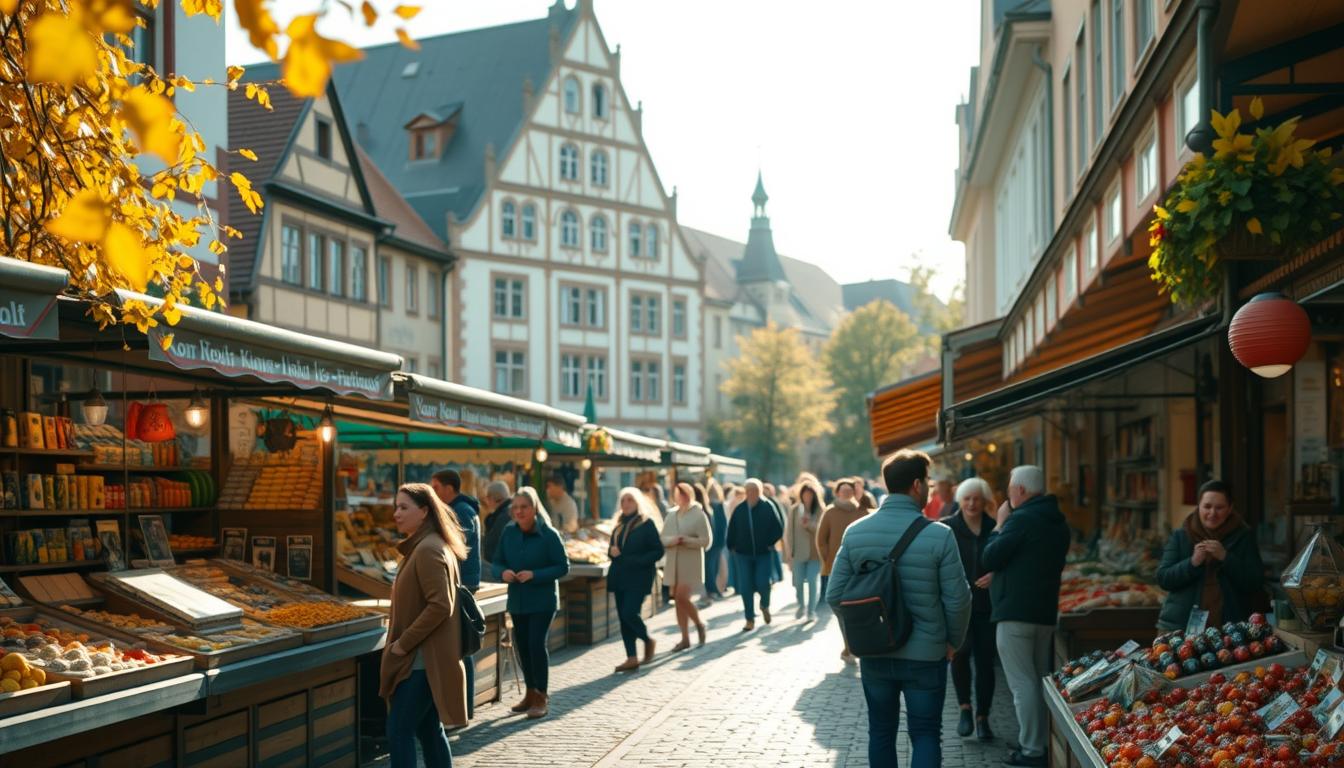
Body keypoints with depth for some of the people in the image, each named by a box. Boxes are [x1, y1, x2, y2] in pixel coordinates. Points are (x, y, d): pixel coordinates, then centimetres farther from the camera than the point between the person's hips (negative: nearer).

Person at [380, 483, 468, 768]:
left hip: (422, 661, -10)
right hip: (425, 659, 10)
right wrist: (402, 640, 12)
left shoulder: (427, 550, -17)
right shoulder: (428, 546, 15)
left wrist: (403, 643, -18)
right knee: (429, 729, 15)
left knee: (399, 731, -7)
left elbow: (440, 606, -24)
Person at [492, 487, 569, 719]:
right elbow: (498, 562, 7)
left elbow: (563, 567, -11)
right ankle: (531, 694, 27)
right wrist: (503, 572, -16)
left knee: (537, 644, -10)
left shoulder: (548, 535, -12)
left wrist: (535, 575, -22)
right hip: (517, 600, 5)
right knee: (522, 646, 12)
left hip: (542, 600, -5)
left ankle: (542, 698, 1)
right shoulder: (508, 532, 1)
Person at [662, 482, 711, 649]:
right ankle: (685, 638, 14)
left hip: (691, 563, -5)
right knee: (678, 600, 6)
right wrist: (672, 540, -13)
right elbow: (662, 539, 8)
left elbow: (706, 541, -9)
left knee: (682, 597, -15)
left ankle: (699, 624, 12)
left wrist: (686, 540, -19)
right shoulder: (671, 515, 10)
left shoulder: (699, 515, -5)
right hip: (673, 563, 5)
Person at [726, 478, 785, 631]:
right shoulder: (739, 509, 0)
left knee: (763, 584, -8)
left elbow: (779, 529, -2)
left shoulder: (768, 507, -5)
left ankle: (765, 606, 25)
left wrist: (770, 544, -6)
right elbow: (731, 530, 9)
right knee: (745, 588, -1)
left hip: (763, 554, -2)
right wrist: (732, 547, 3)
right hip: (743, 555, 2)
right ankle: (750, 619, 10)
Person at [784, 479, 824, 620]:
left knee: (812, 581, -5)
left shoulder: (820, 511, -1)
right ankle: (801, 606, 29)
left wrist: (810, 525, -20)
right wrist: (789, 551, 1)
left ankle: (811, 610, 7)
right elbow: (788, 531, 3)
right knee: (798, 582, 5)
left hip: (815, 552, -1)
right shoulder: (794, 510, 2)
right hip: (798, 552, 1)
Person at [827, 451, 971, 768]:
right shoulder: (939, 535, -15)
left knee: (881, 731, 17)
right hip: (925, 655, -3)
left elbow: (835, 594, -3)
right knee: (925, 735, 8)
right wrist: (953, 641, 5)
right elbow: (957, 599, -12)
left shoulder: (855, 532, -5)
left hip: (873, 654, 3)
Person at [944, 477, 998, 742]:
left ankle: (982, 718, 17)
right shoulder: (947, 529, 1)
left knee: (985, 660, 3)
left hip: (987, 605, 2)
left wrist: (995, 576, -7)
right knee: (960, 650, -20)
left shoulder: (994, 529, 7)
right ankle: (965, 708, 0)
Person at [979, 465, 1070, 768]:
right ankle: (1043, 742, 23)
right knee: (1041, 680, 17)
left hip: (1015, 612, -9)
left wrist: (999, 525, -1)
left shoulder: (1021, 519, -16)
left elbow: (988, 559, -13)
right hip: (1045, 611, 9)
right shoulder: (1058, 522, 12)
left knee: (1022, 683, -5)